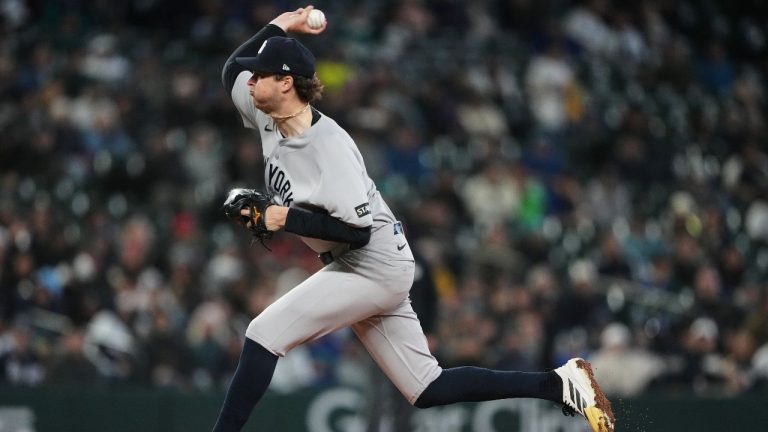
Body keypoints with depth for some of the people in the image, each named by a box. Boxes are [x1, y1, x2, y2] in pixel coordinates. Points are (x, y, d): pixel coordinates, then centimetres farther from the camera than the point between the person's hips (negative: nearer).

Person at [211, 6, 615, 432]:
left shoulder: (329, 145, -23)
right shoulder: (268, 119, 1)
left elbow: (357, 231, -26)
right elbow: (231, 69, 16)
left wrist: (289, 220, -28)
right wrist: (277, 27, 5)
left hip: (375, 266, -9)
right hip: (355, 268, 9)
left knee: (263, 333, -15)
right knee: (427, 390, 9)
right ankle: (558, 384, 11)